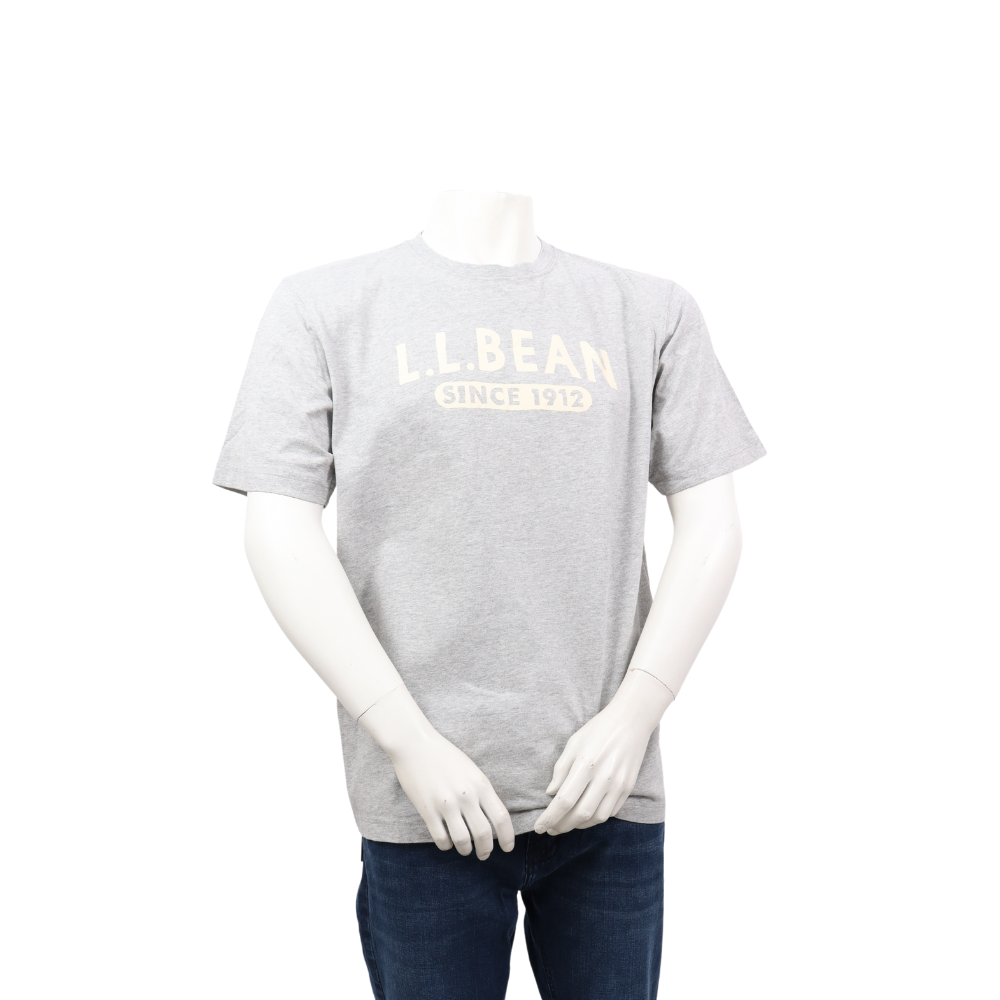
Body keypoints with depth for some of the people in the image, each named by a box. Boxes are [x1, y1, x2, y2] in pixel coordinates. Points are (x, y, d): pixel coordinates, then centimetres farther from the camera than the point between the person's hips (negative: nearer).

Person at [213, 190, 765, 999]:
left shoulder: (651, 313, 6)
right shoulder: (324, 308, 1)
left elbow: (711, 523, 5)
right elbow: (281, 532, -5)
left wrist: (633, 717, -5)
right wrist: (410, 742, -9)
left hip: (608, 789, 2)